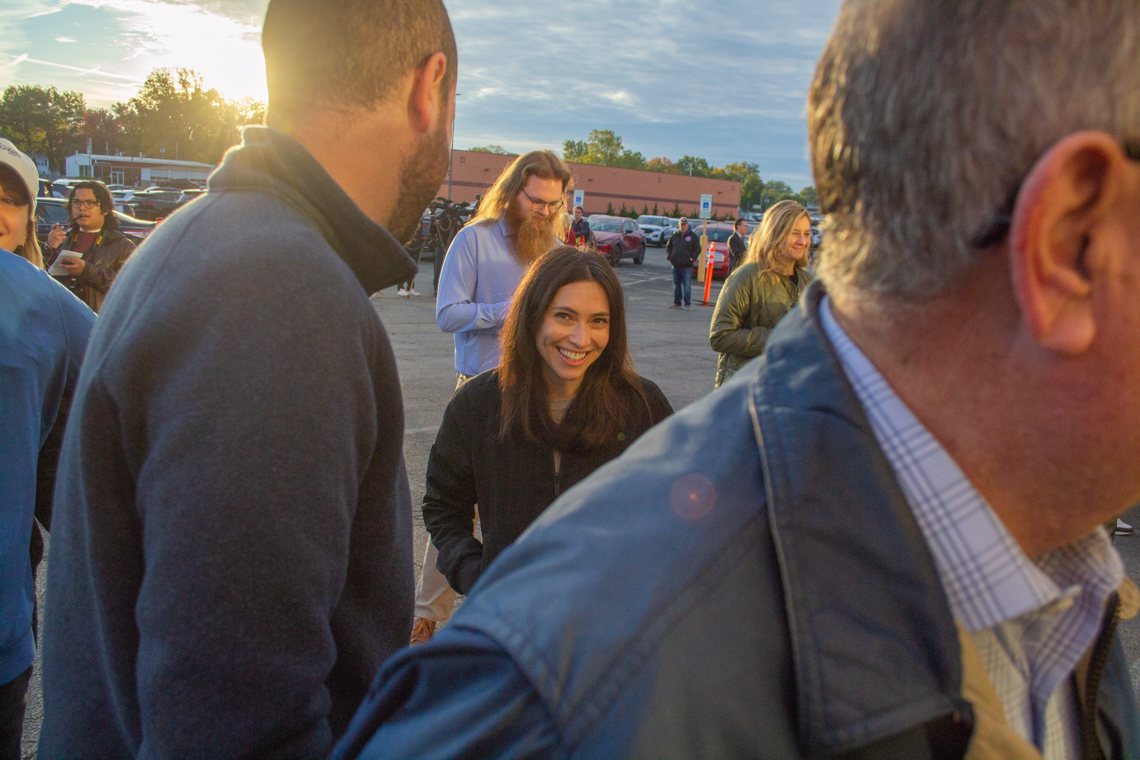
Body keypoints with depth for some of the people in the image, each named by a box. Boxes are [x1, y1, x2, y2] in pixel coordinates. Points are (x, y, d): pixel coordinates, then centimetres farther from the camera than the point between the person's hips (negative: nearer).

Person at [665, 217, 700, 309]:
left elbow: (697, 249, 2)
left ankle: (688, 304, 1)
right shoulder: (675, 235, 11)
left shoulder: (693, 236, 1)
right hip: (675, 265, 4)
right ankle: (677, 303, 18)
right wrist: (669, 256, 6)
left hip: (687, 266, -4)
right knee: (676, 285, 10)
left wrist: (692, 258, -8)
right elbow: (668, 246, 20)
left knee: (687, 286, -6)